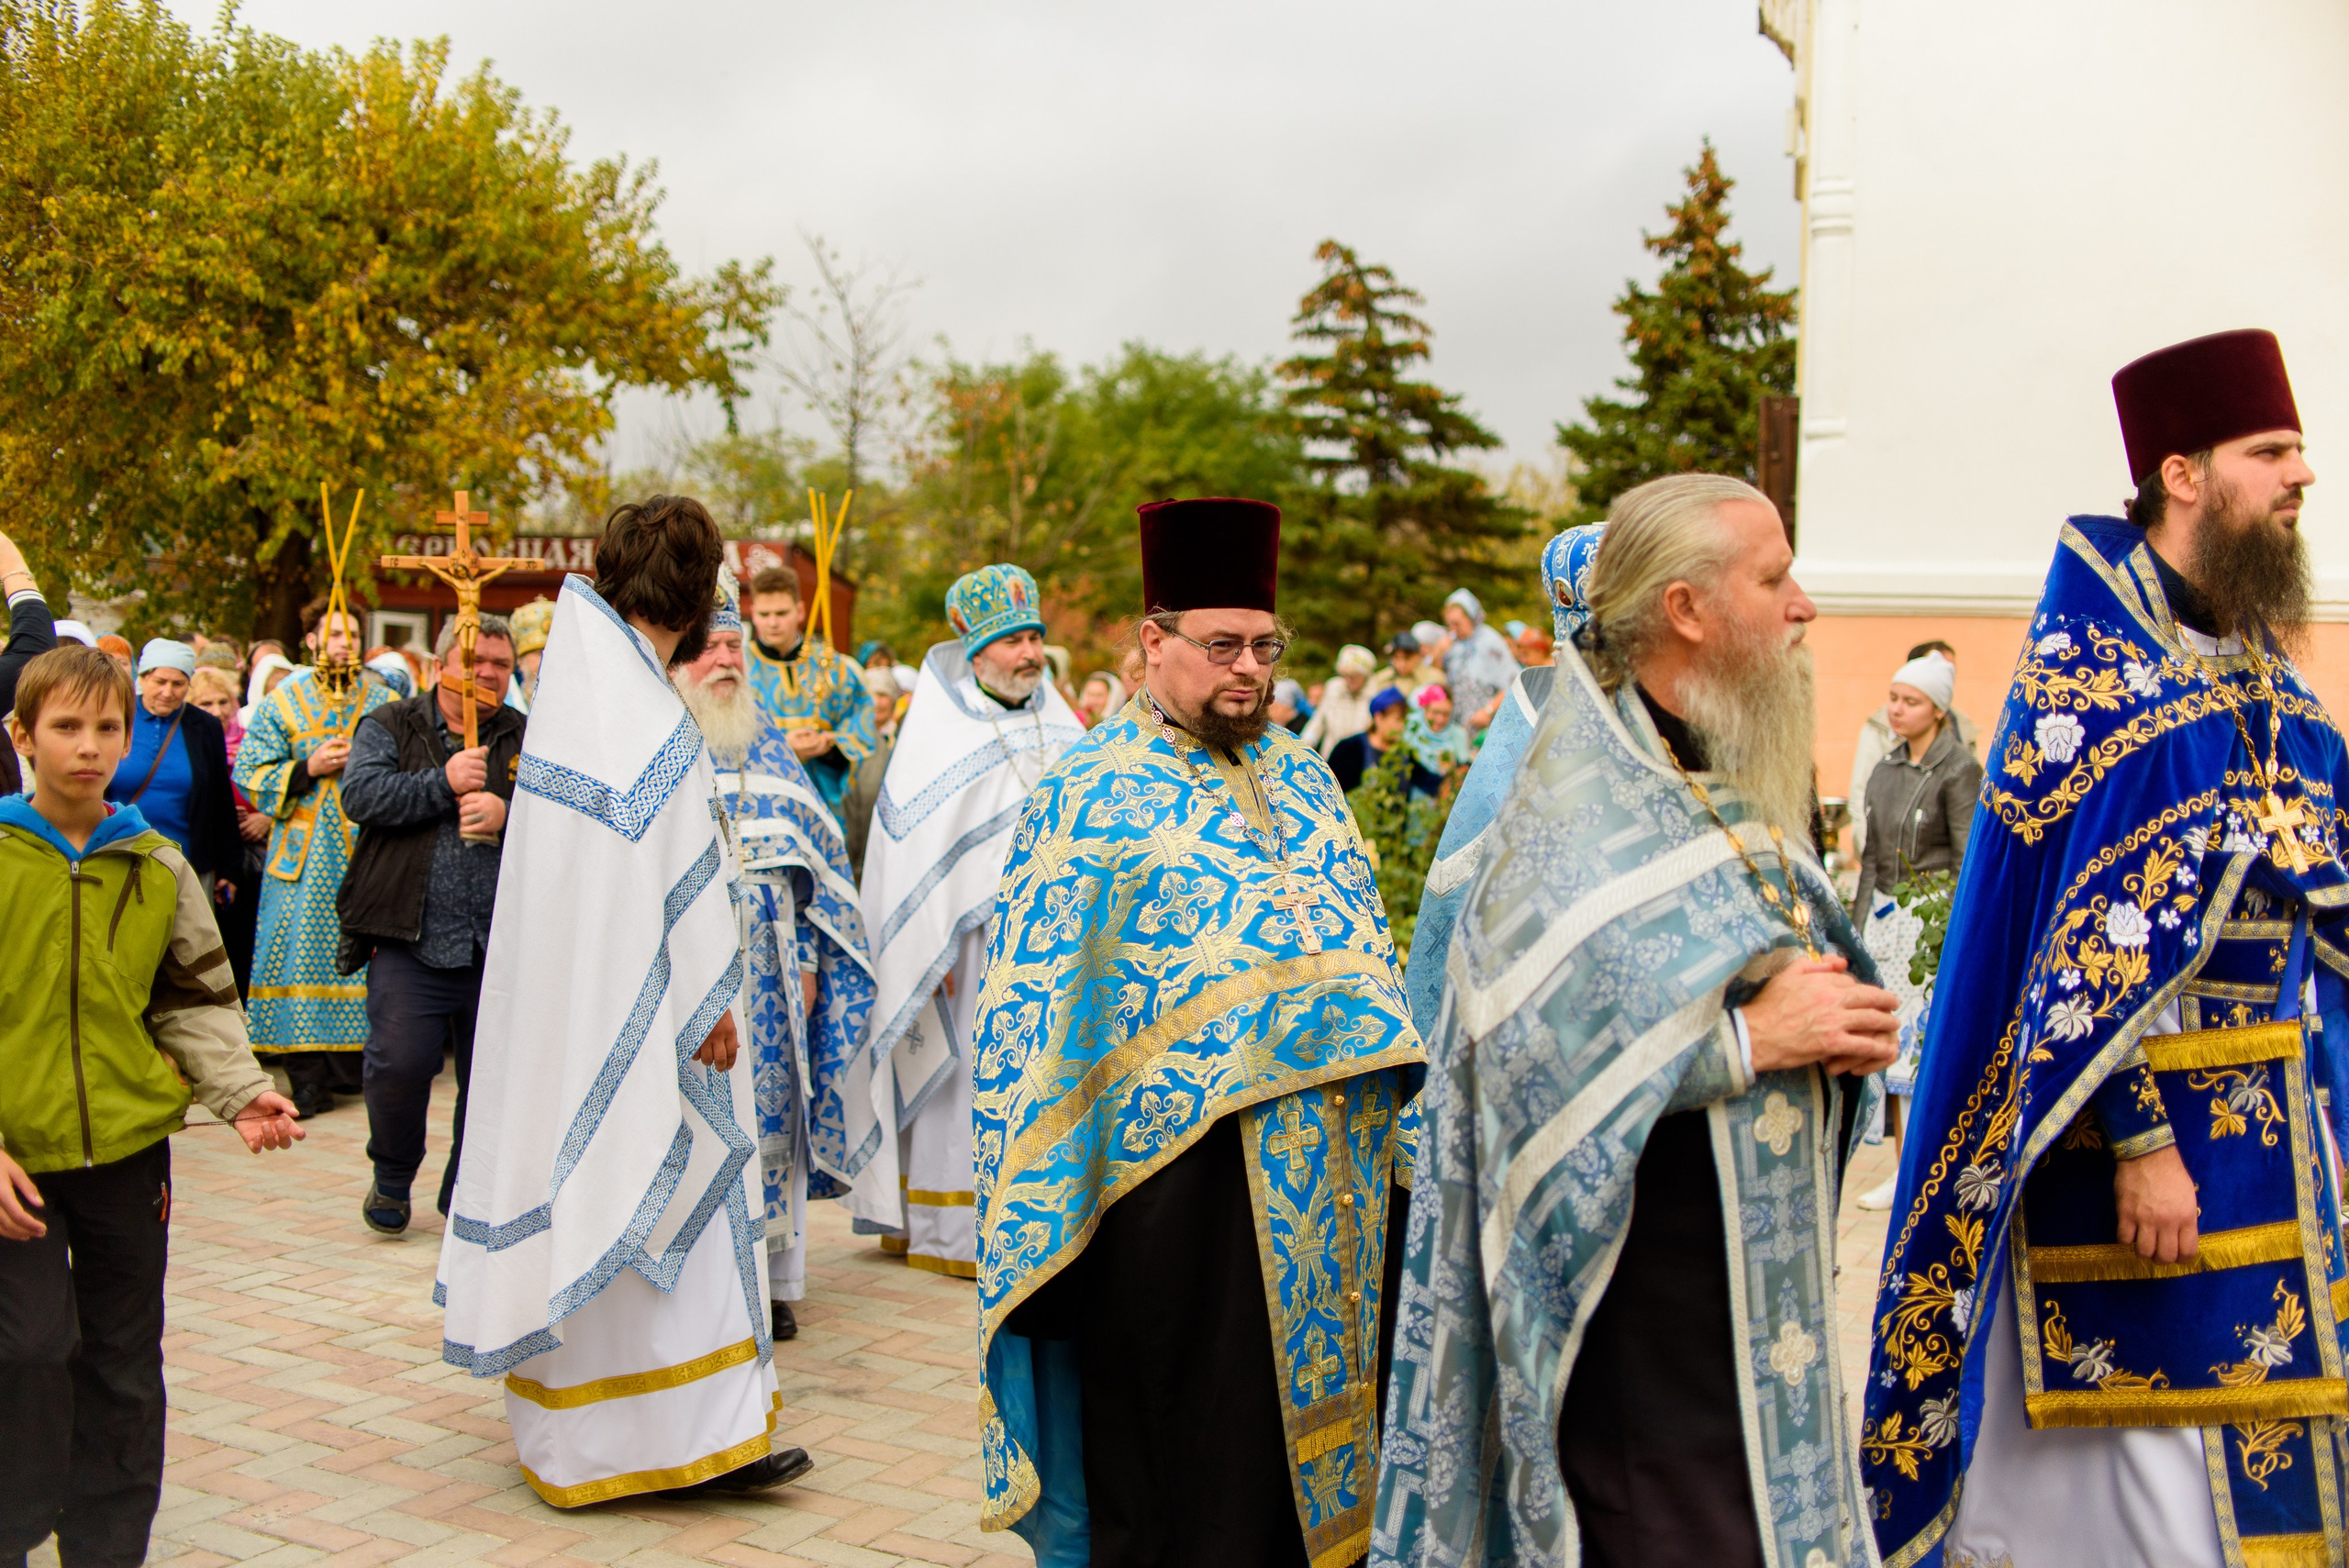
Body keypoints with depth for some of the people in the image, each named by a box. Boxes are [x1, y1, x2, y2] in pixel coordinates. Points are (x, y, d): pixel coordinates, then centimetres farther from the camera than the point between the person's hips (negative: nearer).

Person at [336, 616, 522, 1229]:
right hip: (408, 941, -2)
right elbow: (361, 794, -8)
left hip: (499, 946, 2)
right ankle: (392, 1178, 19)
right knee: (399, 1063, -8)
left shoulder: (526, 739, 11)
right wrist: (443, 784, -15)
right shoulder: (389, 725, 8)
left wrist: (506, 815, -16)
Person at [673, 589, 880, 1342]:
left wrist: (806, 959, 9)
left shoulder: (766, 740, 15)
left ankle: (771, 1279, 14)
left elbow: (805, 856, 16)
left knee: (772, 1110, 6)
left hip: (770, 962, 4)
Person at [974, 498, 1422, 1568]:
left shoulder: (1302, 778, 13)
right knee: (1185, 1456, 3)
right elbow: (1040, 999, -5)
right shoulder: (1091, 795, -4)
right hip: (1181, 1169, -5)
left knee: (1315, 1415, 13)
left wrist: (1394, 1124, 14)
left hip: (1331, 1172, 6)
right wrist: (1052, 1198, -9)